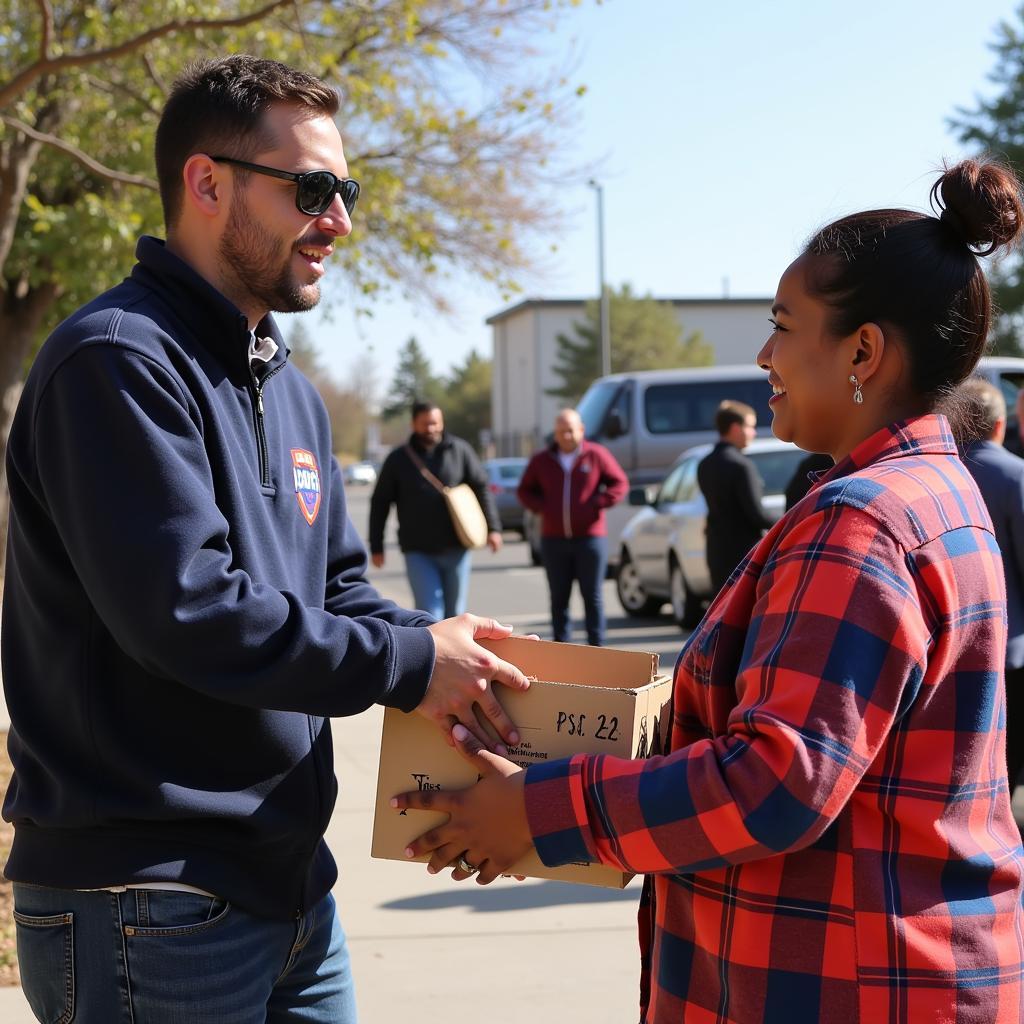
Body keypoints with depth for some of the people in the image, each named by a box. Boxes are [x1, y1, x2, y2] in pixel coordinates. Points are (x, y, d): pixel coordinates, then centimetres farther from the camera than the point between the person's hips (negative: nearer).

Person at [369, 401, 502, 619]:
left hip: (455, 549, 1)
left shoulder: (460, 450, 4)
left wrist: (492, 527, -4)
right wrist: (376, 546, 3)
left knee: (454, 614, 8)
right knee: (430, 615, -9)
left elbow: (482, 488, 5)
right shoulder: (398, 459, 3)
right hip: (418, 552, -1)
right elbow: (380, 503, 7)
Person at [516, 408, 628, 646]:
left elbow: (620, 483, 3)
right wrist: (542, 508, -1)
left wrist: (596, 504, -9)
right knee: (559, 598, 4)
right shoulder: (541, 460, 9)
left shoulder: (597, 455, 1)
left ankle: (596, 647, 5)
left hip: (590, 537, -3)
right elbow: (524, 490, 17)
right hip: (553, 539, 3)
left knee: (592, 596, 1)